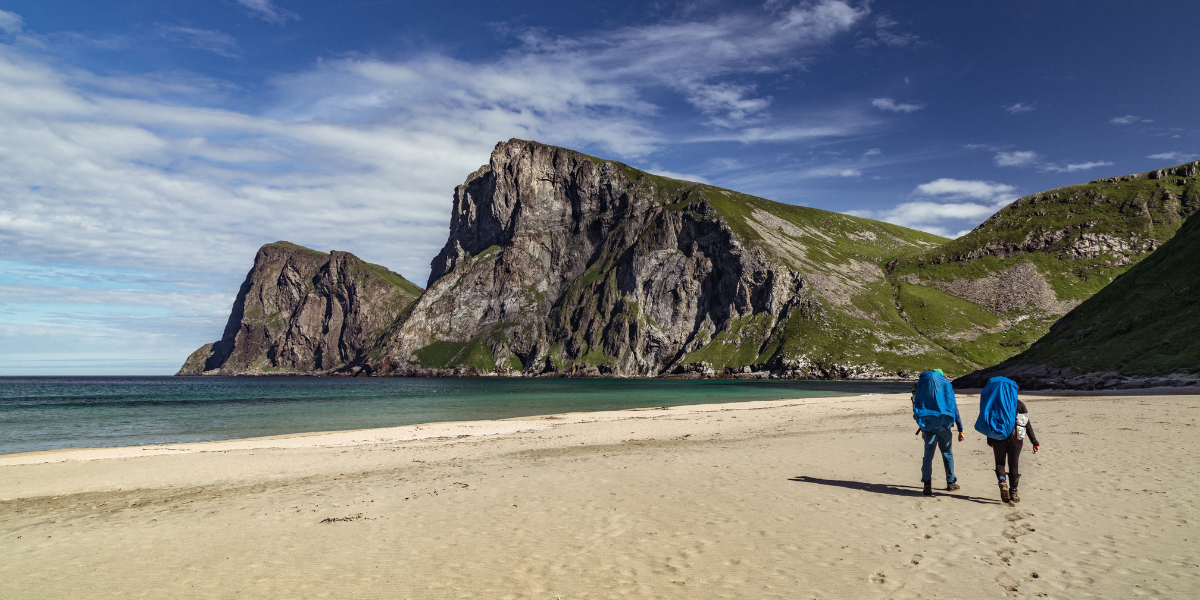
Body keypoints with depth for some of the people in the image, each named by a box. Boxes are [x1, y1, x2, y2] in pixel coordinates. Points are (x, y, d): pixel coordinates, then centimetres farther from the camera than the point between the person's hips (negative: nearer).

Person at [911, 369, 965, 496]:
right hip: (943, 424, 0)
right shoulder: (946, 384, 6)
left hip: (927, 424, 0)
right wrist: (960, 430, 5)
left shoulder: (922, 382, 9)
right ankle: (951, 483, 23)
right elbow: (954, 408, 4)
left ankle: (927, 484, -7)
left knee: (928, 453, 3)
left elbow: (917, 405, 10)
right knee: (947, 453, 14)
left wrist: (920, 425, 18)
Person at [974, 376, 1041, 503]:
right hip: (1015, 439, 0)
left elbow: (988, 423, 2)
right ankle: (1013, 493, 10)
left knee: (999, 463, 13)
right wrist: (1035, 442, 2)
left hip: (998, 439, 0)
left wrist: (990, 440, 13)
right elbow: (1028, 425, -1)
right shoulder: (1019, 404, -1)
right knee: (1014, 465, 11)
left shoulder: (993, 403, -1)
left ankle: (1002, 483, -13)